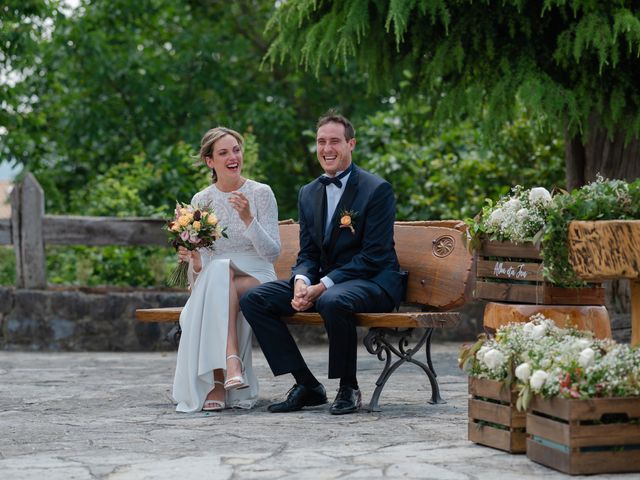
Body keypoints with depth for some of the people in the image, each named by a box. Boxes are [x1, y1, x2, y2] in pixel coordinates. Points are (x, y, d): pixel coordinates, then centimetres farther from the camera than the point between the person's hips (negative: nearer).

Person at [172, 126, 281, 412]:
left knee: (221, 272, -35)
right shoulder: (201, 201, 7)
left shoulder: (261, 193, -1)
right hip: (212, 281, 2)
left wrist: (247, 218, -20)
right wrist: (192, 260, -15)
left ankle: (218, 383, -41)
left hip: (257, 280, -2)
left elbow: (273, 252, -7)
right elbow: (198, 264, 9)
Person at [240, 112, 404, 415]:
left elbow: (373, 256, -15)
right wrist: (301, 282, -13)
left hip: (372, 282, -7)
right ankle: (307, 385, -7)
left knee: (333, 301, -40)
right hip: (323, 283, 7)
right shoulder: (309, 193, 12)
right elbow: (307, 253, 12)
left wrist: (323, 286, -22)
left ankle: (348, 388, -17)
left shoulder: (377, 190, -9)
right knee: (253, 299, -9)